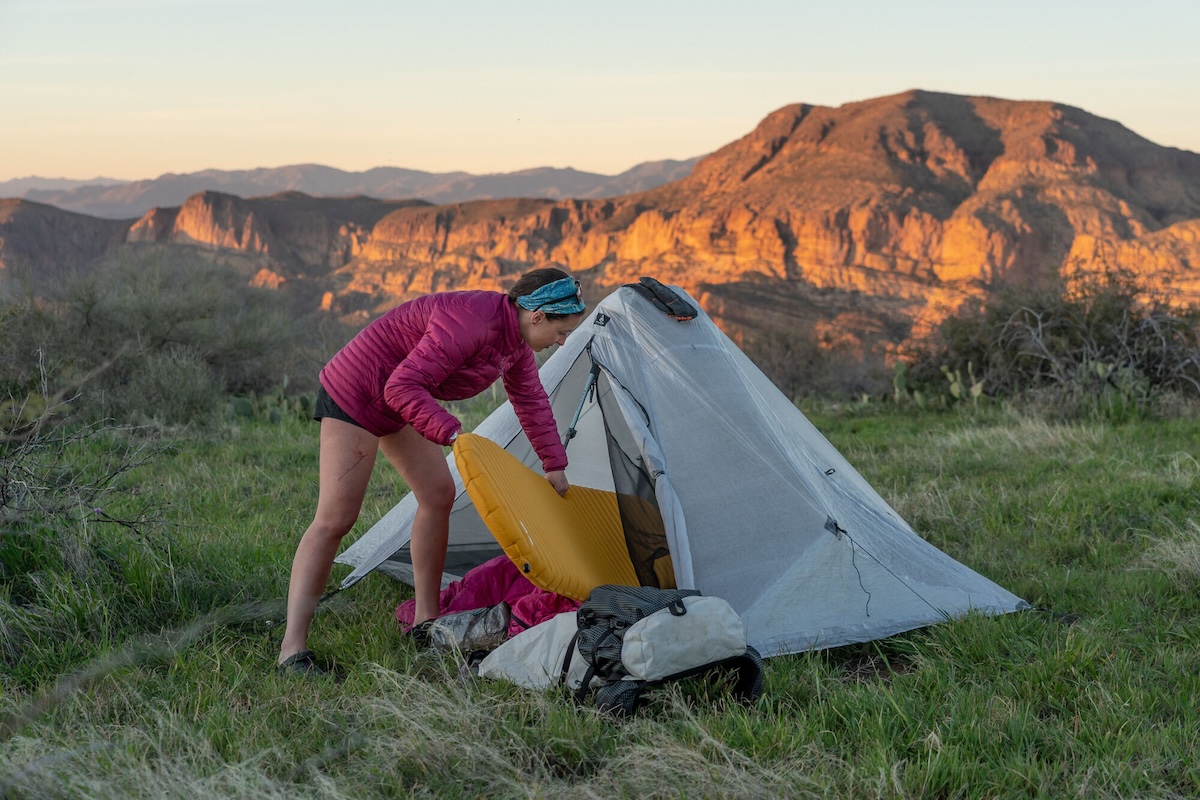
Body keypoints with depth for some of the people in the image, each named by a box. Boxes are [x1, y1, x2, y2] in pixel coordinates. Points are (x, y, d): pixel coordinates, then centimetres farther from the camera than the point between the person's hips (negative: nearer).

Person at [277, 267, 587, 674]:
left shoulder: (515, 340, 1)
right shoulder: (471, 321, -30)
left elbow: (533, 402, 18)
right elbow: (404, 386, -32)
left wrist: (554, 466, 22)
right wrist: (454, 434, -40)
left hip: (398, 400, 10)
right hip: (355, 392, -10)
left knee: (438, 495, 8)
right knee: (335, 518, -13)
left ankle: (426, 620, 20)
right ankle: (292, 648, -13)